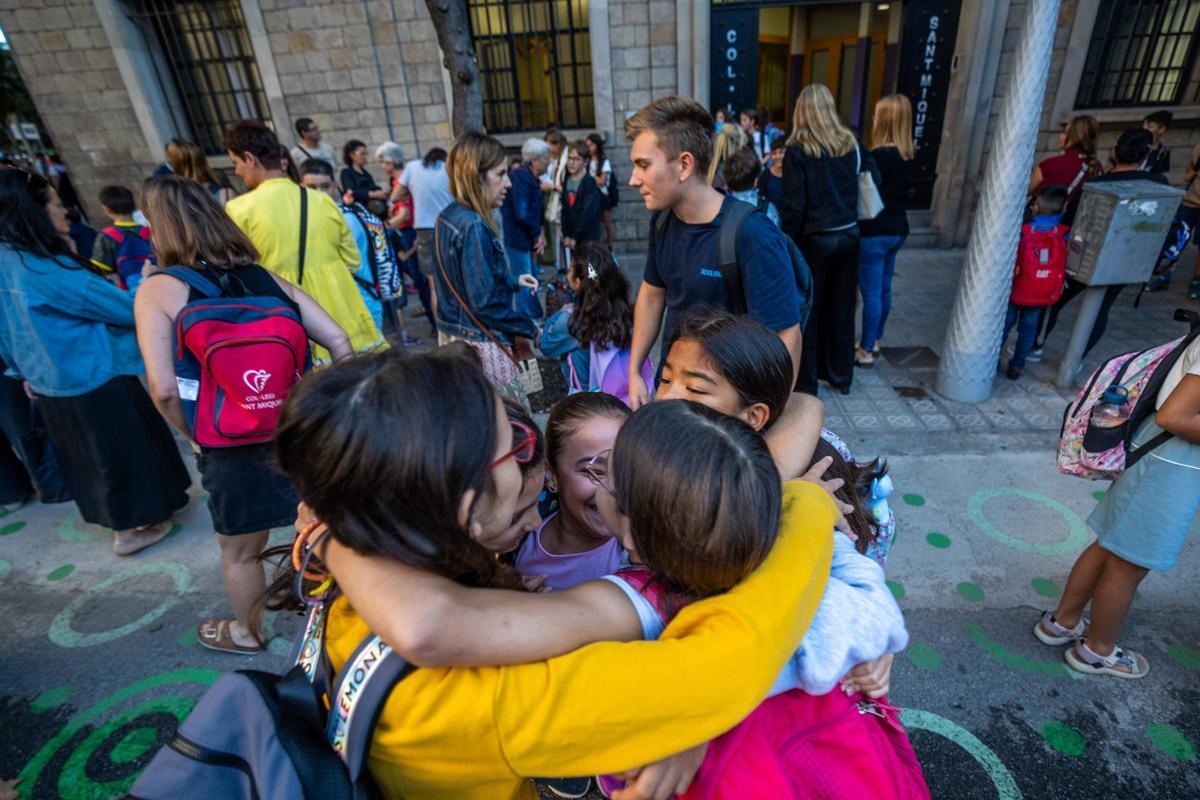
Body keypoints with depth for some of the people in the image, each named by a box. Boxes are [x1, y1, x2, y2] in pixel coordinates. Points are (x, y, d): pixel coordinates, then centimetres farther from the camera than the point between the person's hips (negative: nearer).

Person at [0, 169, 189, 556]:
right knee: (121, 451, 8)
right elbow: (126, 310, -18)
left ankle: (116, 516, 38)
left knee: (87, 455, 21)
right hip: (93, 380, -8)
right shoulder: (49, 268, -24)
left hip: (48, 382, 8)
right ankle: (130, 530, 21)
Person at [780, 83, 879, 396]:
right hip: (849, 237, 5)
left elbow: (793, 206, -14)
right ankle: (841, 375, 27)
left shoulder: (798, 150, -11)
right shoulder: (852, 144, 4)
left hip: (814, 239, -5)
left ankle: (806, 381, 16)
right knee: (841, 307, 15)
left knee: (808, 310, 7)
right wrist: (853, 220, 13)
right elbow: (873, 184, 4)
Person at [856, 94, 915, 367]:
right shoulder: (907, 156, 8)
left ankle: (865, 350, 5)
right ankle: (874, 340, 29)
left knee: (871, 292, -3)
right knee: (883, 289, 16)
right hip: (897, 229, 8)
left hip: (875, 232, -8)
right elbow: (904, 192, 14)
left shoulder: (878, 156, -17)